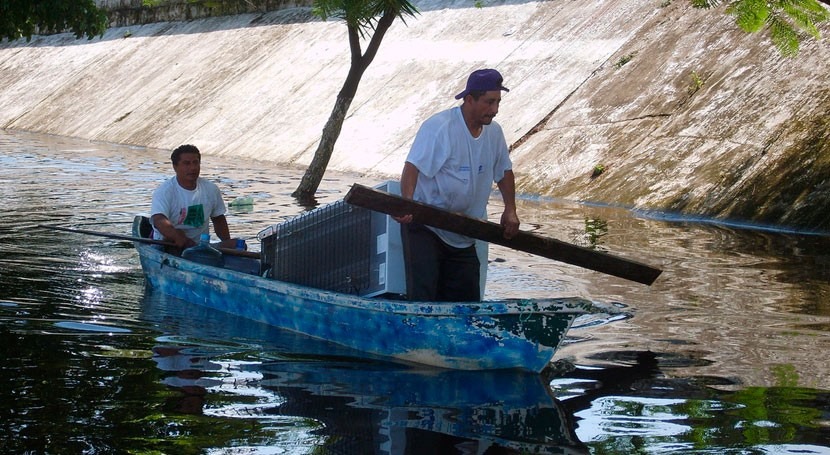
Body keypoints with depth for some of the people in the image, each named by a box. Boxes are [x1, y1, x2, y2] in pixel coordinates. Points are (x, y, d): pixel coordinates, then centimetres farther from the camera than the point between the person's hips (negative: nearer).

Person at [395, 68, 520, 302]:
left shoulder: (494, 132, 6)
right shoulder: (439, 127, -17)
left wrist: (510, 210, 6)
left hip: (463, 237, 7)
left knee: (467, 301, 6)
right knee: (422, 295, -15)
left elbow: (504, 171, 20)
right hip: (424, 228, -7)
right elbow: (412, 167, -26)